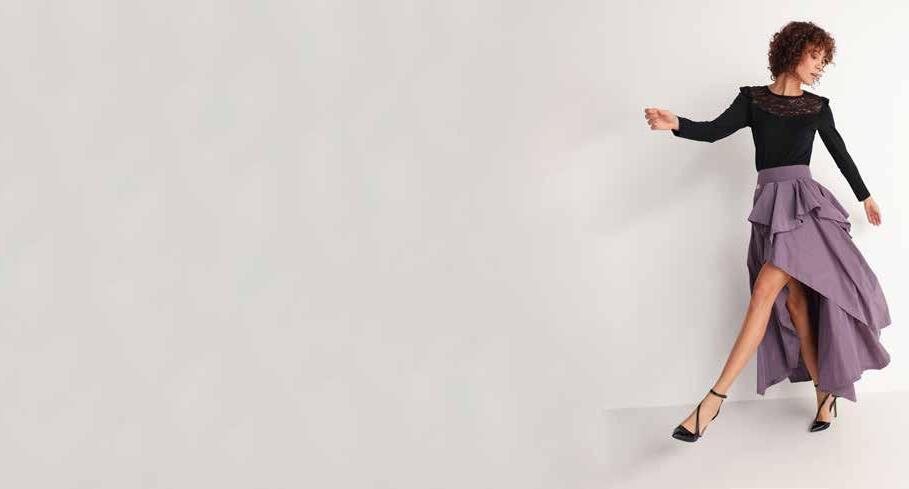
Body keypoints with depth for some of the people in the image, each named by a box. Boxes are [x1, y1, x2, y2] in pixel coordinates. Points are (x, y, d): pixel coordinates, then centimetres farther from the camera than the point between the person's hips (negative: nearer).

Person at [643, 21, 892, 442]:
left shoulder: (817, 107, 11)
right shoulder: (752, 98, 10)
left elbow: (840, 152, 23)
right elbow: (715, 130, -5)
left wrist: (865, 196, 32)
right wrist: (676, 124, -26)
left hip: (804, 202, -2)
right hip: (769, 204, 2)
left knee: (766, 290, -17)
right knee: (794, 301, -2)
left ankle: (714, 399, -20)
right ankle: (825, 393, 9)